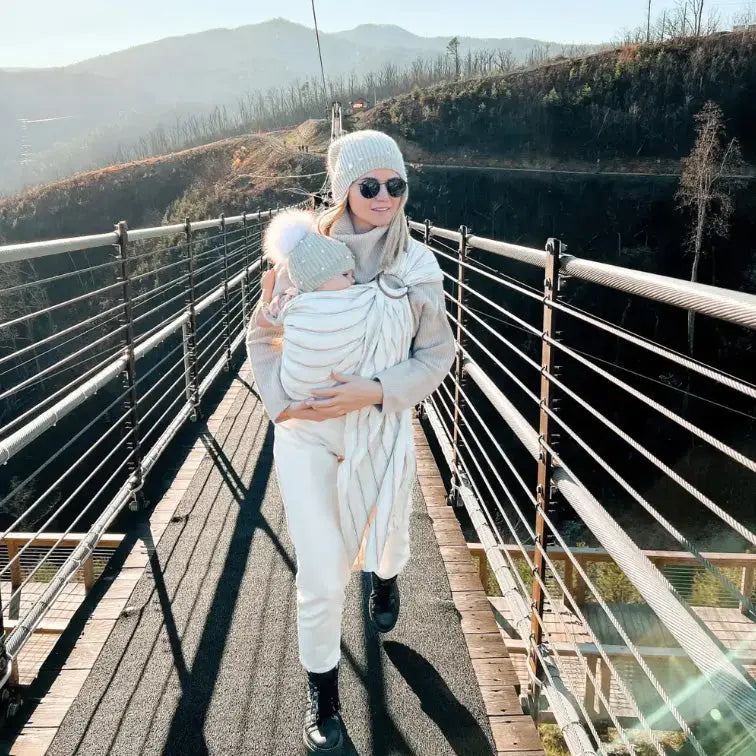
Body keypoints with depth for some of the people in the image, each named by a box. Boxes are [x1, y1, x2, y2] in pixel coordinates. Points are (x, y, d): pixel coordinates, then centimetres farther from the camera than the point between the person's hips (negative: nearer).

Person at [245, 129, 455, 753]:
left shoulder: (419, 265, -8)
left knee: (386, 545, 17)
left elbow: (438, 353, -5)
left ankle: (385, 575, 59)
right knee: (323, 571, -3)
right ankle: (322, 687, 25)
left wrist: (376, 390, -20)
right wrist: (281, 397, -15)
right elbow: (264, 336, 1)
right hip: (306, 433, -1)